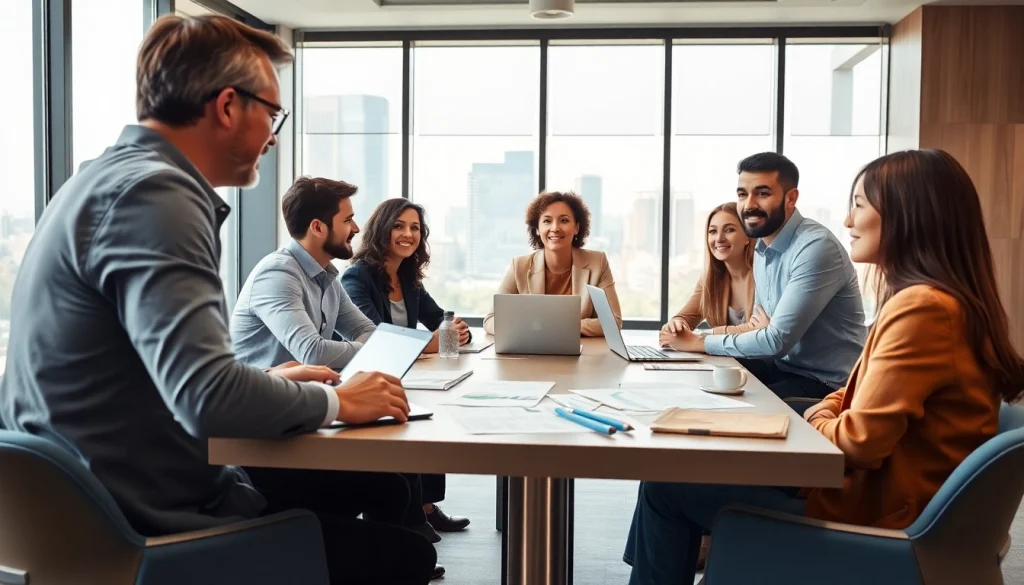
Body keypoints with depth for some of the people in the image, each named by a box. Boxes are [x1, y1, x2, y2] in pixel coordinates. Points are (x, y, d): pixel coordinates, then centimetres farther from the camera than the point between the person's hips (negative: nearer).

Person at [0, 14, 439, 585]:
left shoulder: (117, 177, 10)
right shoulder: (151, 193, -22)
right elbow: (208, 398, -32)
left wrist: (268, 382, 10)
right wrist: (335, 400, -15)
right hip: (154, 524, -10)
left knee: (383, 489, 13)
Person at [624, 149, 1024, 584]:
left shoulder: (921, 307, -23)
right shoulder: (929, 298, 11)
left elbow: (861, 439, -25)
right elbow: (864, 394, 20)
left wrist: (817, 421, -3)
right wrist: (826, 410, 0)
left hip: (875, 514, -10)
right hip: (870, 488, 10)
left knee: (667, 484, -5)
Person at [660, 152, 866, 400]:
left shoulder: (817, 247, -22)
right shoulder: (762, 247, 7)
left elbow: (777, 340, -25)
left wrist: (698, 343, -16)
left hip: (825, 382, -8)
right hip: (783, 365, 8)